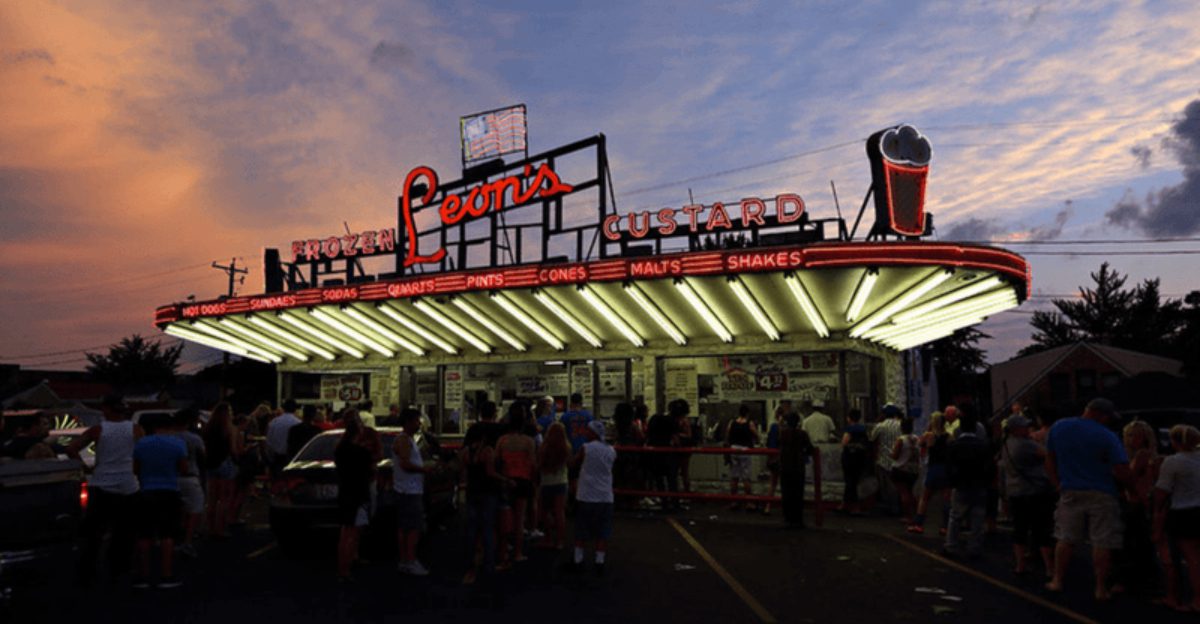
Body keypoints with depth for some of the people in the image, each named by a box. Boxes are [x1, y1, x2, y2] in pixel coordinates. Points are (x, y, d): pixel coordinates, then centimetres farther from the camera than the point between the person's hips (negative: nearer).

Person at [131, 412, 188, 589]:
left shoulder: (140, 443, -2)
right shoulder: (178, 443, -6)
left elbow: (135, 469, 2)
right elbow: (184, 469, -3)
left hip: (146, 492, 1)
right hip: (169, 492, -1)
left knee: (145, 535, 10)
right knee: (167, 535, 2)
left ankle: (143, 576, 11)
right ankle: (166, 577, 0)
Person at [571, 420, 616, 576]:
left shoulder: (585, 448, -8)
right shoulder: (611, 451, 3)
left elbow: (576, 463, 5)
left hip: (586, 496, -2)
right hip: (605, 497, 2)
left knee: (581, 531, 10)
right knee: (602, 532, 6)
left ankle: (578, 560, 15)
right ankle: (599, 563, 2)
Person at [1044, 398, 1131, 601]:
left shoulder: (1058, 428, 1)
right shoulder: (1107, 437, -12)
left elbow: (1050, 461, 8)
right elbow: (1123, 472, -15)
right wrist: (1125, 482, 7)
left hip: (1070, 493, 3)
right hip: (1101, 495, -3)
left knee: (1065, 538, 13)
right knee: (1102, 543, 5)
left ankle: (1057, 581, 17)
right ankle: (1101, 589, 11)